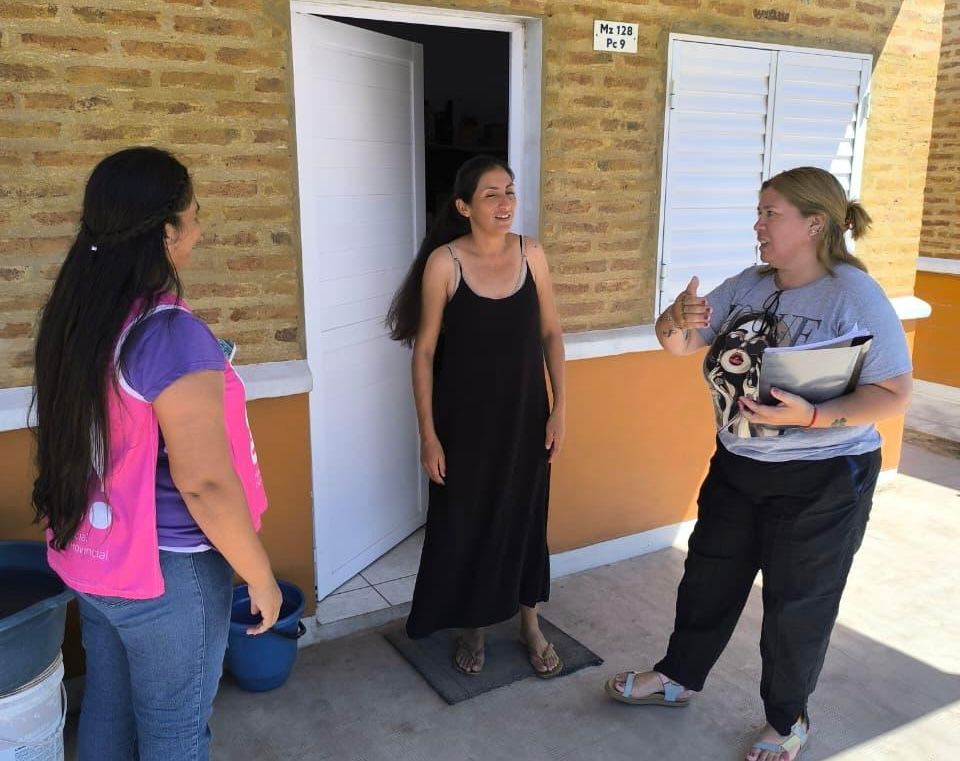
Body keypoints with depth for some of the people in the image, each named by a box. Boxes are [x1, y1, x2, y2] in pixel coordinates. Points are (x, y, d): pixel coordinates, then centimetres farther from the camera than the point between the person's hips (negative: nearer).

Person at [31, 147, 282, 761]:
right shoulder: (170, 334, -26)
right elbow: (204, 484, -25)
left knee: (107, 710, 24)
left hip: (92, 555, 8)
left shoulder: (74, 316, 0)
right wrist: (261, 576, -15)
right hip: (167, 570, -8)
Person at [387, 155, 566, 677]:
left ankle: (530, 625, 36)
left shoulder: (531, 254, -3)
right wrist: (428, 433, -11)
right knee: (464, 524, 11)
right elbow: (425, 351, -9)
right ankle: (472, 628, 34)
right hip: (465, 420, -3)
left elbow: (551, 334, 4)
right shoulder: (444, 262, -13)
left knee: (525, 518, 15)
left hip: (524, 415, 3)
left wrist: (559, 408, 0)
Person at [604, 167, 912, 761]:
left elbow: (895, 394, -20)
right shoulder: (747, 285, 0)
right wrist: (679, 321, -22)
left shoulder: (855, 295, -18)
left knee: (798, 603, 11)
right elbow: (678, 344, 2)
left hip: (821, 480, -6)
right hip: (737, 466, 6)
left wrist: (811, 417, -34)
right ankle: (679, 678, 41)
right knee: (708, 579, 19)